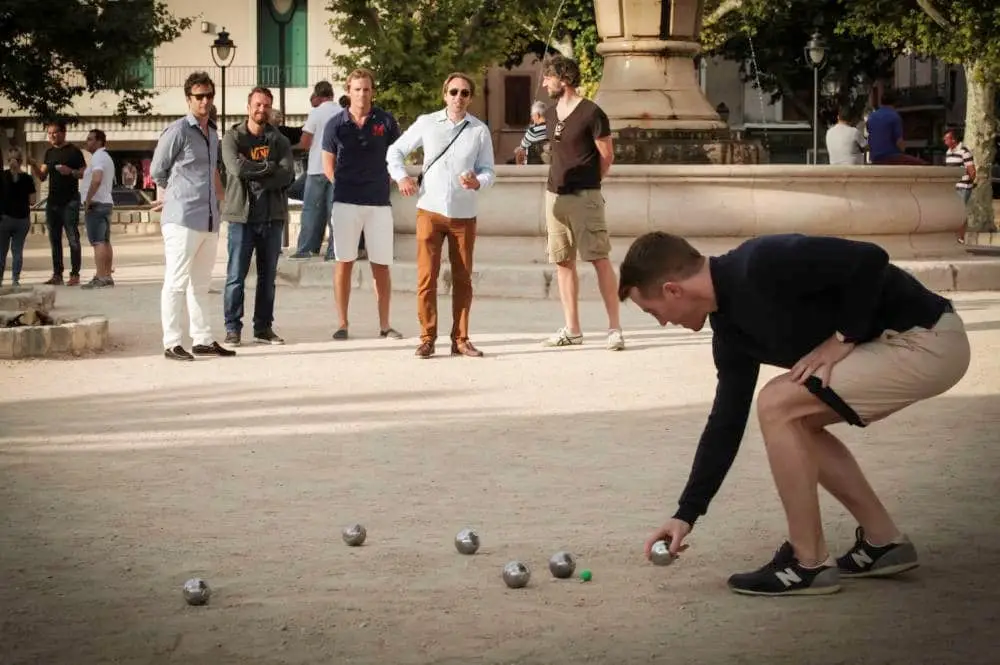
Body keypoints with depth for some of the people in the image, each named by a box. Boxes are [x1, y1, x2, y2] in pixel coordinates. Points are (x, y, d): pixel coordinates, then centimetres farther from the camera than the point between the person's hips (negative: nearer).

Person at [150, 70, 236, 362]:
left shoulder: (212, 132, 15)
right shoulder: (177, 131, -8)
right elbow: (157, 171, -2)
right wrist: (181, 194, 8)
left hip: (209, 218, 8)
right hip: (182, 219, -8)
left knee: (200, 283, 13)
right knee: (176, 282, -5)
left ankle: (202, 340, 19)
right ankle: (172, 343, -3)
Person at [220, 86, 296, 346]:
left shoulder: (279, 140, 9)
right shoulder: (233, 137, 2)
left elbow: (287, 175, -5)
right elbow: (236, 167, -17)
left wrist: (254, 176, -13)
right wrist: (269, 167, -7)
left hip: (272, 216, 3)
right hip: (242, 216, -3)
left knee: (268, 276, 9)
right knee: (236, 276, -3)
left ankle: (264, 327, 16)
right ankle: (233, 329, 2)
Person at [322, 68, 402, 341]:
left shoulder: (386, 121, 3)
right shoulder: (336, 124, 2)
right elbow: (328, 166, 10)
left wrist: (381, 182, 7)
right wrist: (347, 186, 4)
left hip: (379, 201, 0)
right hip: (345, 202, 0)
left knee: (381, 265, 3)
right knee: (344, 262, 2)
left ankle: (384, 325, 10)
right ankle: (342, 324, 9)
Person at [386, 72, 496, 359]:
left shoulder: (480, 130, 2)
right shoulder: (426, 123, 2)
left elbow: (489, 171, 3)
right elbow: (395, 150, 12)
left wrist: (477, 182, -19)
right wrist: (401, 176, -4)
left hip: (464, 214, 1)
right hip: (430, 209, -1)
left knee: (463, 279, 6)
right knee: (426, 277, -3)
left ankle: (460, 339, 15)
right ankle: (427, 338, 3)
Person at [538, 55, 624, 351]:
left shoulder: (591, 113, -9)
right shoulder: (550, 114, 12)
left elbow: (607, 156, -3)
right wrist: (562, 180, 10)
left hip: (585, 196, -7)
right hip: (555, 194, 7)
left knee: (599, 259, -8)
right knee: (563, 261, 7)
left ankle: (615, 327, -6)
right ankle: (572, 330, 12)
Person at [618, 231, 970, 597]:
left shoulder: (762, 265, -20)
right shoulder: (730, 327, 10)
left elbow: (869, 259, -25)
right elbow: (726, 423, 16)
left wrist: (843, 338, -14)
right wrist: (686, 514, 17)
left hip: (925, 340, -10)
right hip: (915, 345, 10)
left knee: (777, 405, -12)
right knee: (793, 421, 17)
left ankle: (810, 564, -1)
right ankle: (883, 543, 21)